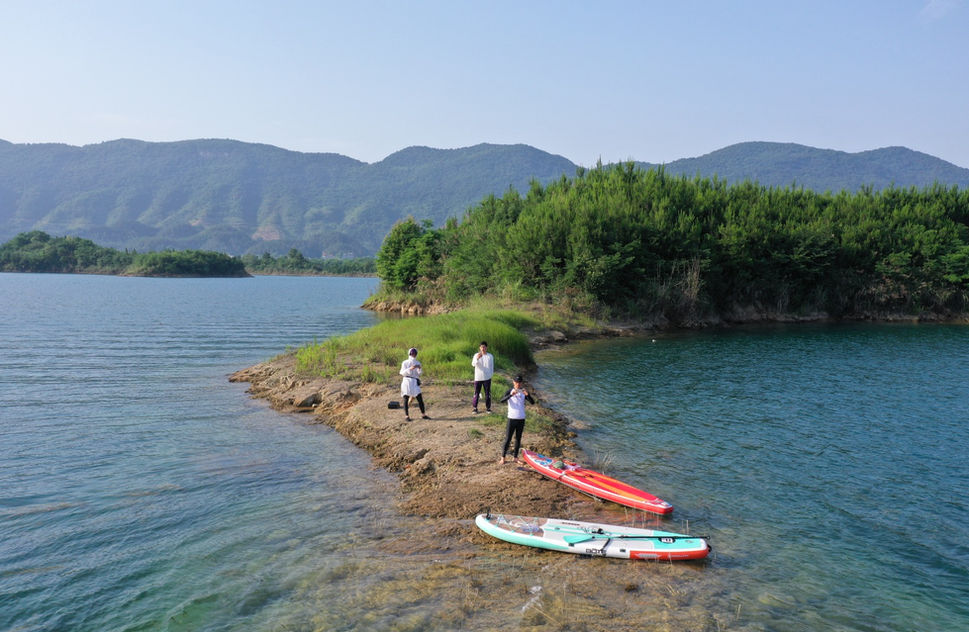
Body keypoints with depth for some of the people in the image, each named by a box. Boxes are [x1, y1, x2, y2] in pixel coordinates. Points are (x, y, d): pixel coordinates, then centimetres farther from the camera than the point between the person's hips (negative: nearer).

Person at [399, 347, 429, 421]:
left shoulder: (417, 363, 14)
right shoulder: (405, 363, 6)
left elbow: (419, 373, 5)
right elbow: (402, 373, -6)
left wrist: (420, 369, -16)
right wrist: (410, 369, -20)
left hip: (415, 382, 2)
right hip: (407, 381, -2)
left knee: (420, 398, -3)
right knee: (406, 399, -3)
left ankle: (423, 415, 5)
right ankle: (406, 416, 3)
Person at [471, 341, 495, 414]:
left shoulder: (490, 356, 2)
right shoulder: (476, 355, -1)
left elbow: (492, 366, 11)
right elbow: (473, 364, -14)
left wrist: (491, 374, 5)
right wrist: (477, 358, -32)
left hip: (487, 378, 1)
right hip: (478, 377, -1)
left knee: (488, 393, 5)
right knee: (476, 393, 2)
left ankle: (488, 407, 14)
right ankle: (474, 407, 9)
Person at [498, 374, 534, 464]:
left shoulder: (523, 392, 3)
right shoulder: (510, 391, -5)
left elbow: (532, 402, -7)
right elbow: (502, 400, -21)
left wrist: (527, 395, -25)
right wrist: (511, 395, -36)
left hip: (521, 419, 3)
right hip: (512, 419, -3)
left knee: (518, 439, 10)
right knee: (508, 439, -1)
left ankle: (515, 457, 20)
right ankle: (503, 458, 8)